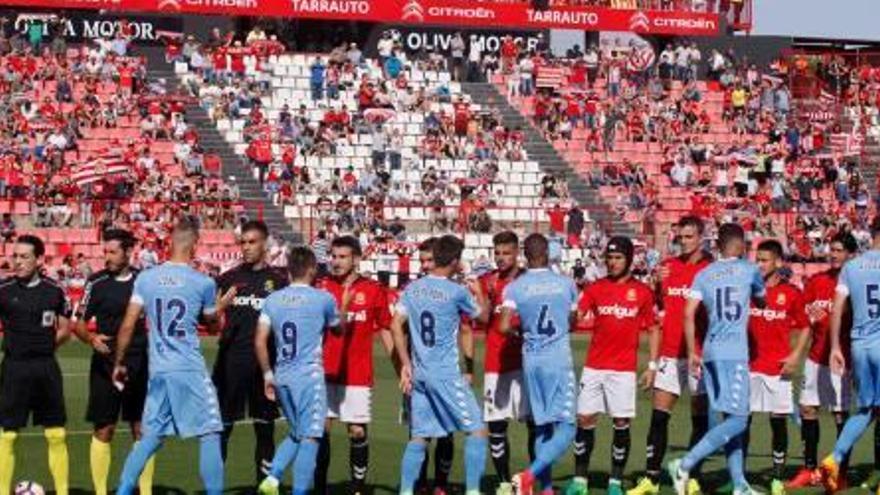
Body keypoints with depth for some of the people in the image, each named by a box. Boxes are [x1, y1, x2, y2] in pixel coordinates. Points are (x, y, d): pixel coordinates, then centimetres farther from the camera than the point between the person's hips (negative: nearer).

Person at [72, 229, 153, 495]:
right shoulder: (96, 282, -3)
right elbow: (79, 323, 1)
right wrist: (92, 338, -18)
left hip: (139, 366, 2)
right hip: (105, 366, -1)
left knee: (142, 430, 4)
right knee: (103, 430, 1)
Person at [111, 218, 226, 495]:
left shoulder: (145, 278, 3)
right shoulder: (204, 283, -5)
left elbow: (128, 326, 3)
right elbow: (213, 327, 11)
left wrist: (119, 363, 14)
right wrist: (221, 306, 31)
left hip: (158, 371, 5)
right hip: (190, 369, -5)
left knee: (152, 436, 15)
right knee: (209, 435, 2)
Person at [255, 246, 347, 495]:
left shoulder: (273, 299, 6)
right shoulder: (323, 299, -4)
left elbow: (260, 341, 3)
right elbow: (338, 328, 14)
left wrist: (268, 375, 12)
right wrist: (344, 306, 32)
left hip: (282, 377, 5)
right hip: (309, 375, -5)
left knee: (295, 434, 20)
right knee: (309, 438, -1)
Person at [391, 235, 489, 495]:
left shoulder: (411, 289, 6)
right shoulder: (457, 292, -8)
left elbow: (396, 326, 4)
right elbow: (483, 317, 7)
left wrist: (406, 364, 9)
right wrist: (479, 293, 26)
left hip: (418, 373, 6)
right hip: (447, 374, -6)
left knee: (418, 436, 12)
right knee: (478, 430, 3)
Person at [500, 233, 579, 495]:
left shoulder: (514, 287, -2)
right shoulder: (566, 283, 1)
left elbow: (504, 327, -12)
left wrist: (521, 330, 9)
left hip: (531, 359, 3)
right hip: (559, 358, -2)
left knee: (541, 426, 14)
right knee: (566, 428, -2)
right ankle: (530, 474, -21)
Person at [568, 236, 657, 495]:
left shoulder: (642, 292, 3)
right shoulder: (596, 288, 6)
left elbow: (653, 330, 7)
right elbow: (575, 315, -1)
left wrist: (652, 365, 2)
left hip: (624, 369, -1)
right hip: (594, 366, 1)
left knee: (621, 424, 0)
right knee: (585, 419, 1)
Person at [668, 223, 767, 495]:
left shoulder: (704, 274, 12)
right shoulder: (749, 270, 5)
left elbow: (689, 314, 1)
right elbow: (761, 302, 23)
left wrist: (692, 353, 6)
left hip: (711, 352, 6)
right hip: (735, 354, -6)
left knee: (731, 419, 11)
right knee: (737, 420, -7)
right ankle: (684, 465, -19)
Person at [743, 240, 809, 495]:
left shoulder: (791, 293, 2)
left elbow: (804, 328, 7)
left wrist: (796, 356, -6)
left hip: (778, 368, -1)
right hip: (749, 366, 1)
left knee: (779, 421, 1)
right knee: (743, 419, 1)